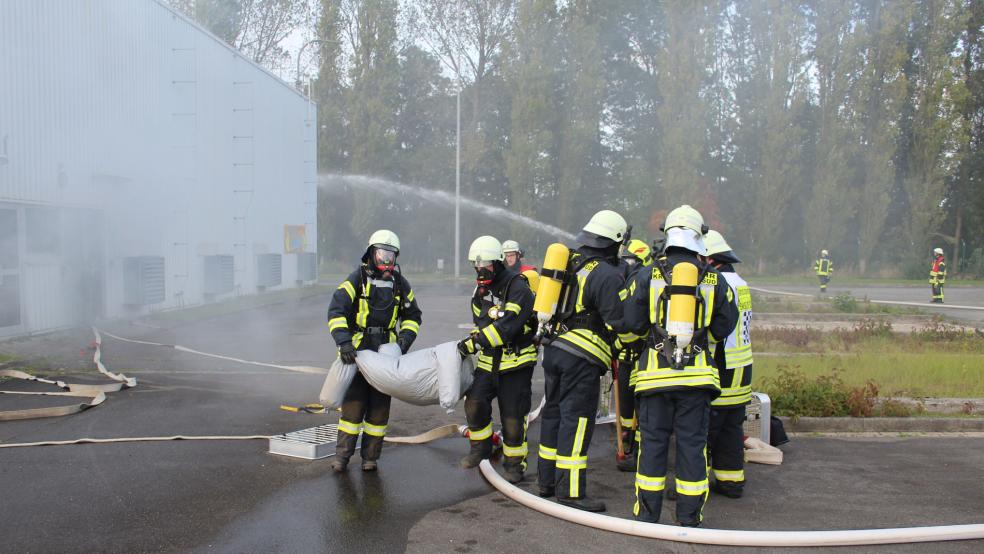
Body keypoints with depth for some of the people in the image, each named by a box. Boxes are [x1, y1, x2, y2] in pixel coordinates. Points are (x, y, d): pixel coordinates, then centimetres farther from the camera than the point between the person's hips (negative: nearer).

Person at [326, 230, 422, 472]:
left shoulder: (400, 284, 6)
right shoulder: (357, 279, -6)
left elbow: (412, 316, 17)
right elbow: (336, 310, -15)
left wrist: (405, 338, -1)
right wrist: (343, 341, -27)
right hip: (356, 352, -3)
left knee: (380, 407, 7)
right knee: (353, 404, -2)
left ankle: (370, 457, 18)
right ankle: (342, 456, 11)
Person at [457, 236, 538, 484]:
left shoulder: (517, 287, -17)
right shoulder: (481, 289, 10)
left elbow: (507, 325, -27)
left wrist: (475, 342, -26)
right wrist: (474, 342, -2)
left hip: (516, 362, -6)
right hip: (489, 361, 6)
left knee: (512, 416, 0)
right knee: (474, 402, -8)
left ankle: (515, 463, 17)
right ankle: (481, 447, 14)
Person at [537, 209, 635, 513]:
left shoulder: (570, 263, 13)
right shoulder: (607, 275, -14)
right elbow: (619, 322, -16)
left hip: (554, 348, 8)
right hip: (581, 358, -8)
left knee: (554, 413, 15)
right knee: (576, 420, -3)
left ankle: (547, 480, 25)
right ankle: (570, 490, 1)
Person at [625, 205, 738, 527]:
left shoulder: (648, 277, -2)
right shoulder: (715, 280, 1)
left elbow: (634, 324, -1)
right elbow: (724, 327, 6)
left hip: (655, 372, 0)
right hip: (697, 374, 1)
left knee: (653, 442, 8)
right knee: (692, 444, 8)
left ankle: (647, 515, 15)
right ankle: (689, 518, 15)